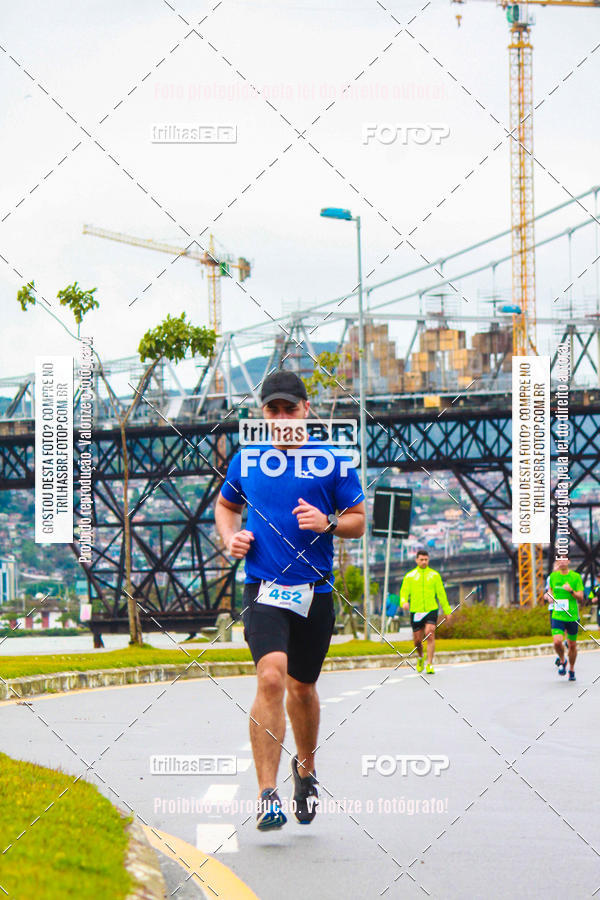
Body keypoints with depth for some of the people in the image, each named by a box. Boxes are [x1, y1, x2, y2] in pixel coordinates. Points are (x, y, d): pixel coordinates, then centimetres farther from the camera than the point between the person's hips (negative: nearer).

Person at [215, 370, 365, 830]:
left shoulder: (332, 460, 3)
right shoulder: (247, 459, 7)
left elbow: (358, 519, 7)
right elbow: (226, 504, 25)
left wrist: (328, 523, -13)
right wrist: (231, 537, 4)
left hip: (315, 592, 1)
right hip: (263, 588, -1)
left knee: (302, 686, 14)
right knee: (271, 676, -21)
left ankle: (306, 767, 43)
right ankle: (267, 795, -24)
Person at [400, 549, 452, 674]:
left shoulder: (434, 575, 8)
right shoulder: (409, 576, 7)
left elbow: (441, 594, 12)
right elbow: (404, 592, 2)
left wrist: (447, 611, 12)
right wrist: (404, 602, -21)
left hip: (431, 610, -1)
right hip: (416, 612, 1)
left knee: (430, 635, -19)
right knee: (417, 639, 6)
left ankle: (430, 664, -18)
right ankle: (420, 658, 38)